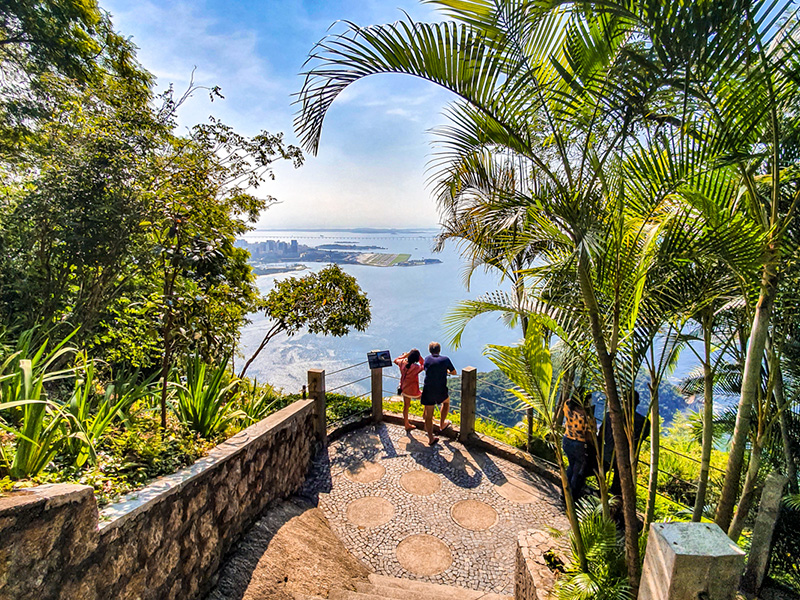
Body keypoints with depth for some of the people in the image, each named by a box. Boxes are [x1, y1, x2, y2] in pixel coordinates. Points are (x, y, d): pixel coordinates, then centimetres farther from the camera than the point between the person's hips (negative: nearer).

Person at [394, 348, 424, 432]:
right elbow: (424, 366, -5)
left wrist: (406, 354, 9)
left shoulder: (402, 363, -13)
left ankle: (407, 425, 37)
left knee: (406, 406, 21)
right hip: (413, 392, -6)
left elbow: (395, 360, 11)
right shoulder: (416, 367, -27)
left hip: (404, 389, 6)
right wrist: (420, 357, -11)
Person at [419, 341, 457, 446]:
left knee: (428, 415, 12)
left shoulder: (427, 359, 1)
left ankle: (430, 438, 17)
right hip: (441, 392, 0)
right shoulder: (445, 359, -1)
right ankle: (442, 424, 41)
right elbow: (454, 372, 12)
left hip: (428, 391, 1)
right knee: (446, 401, 33)